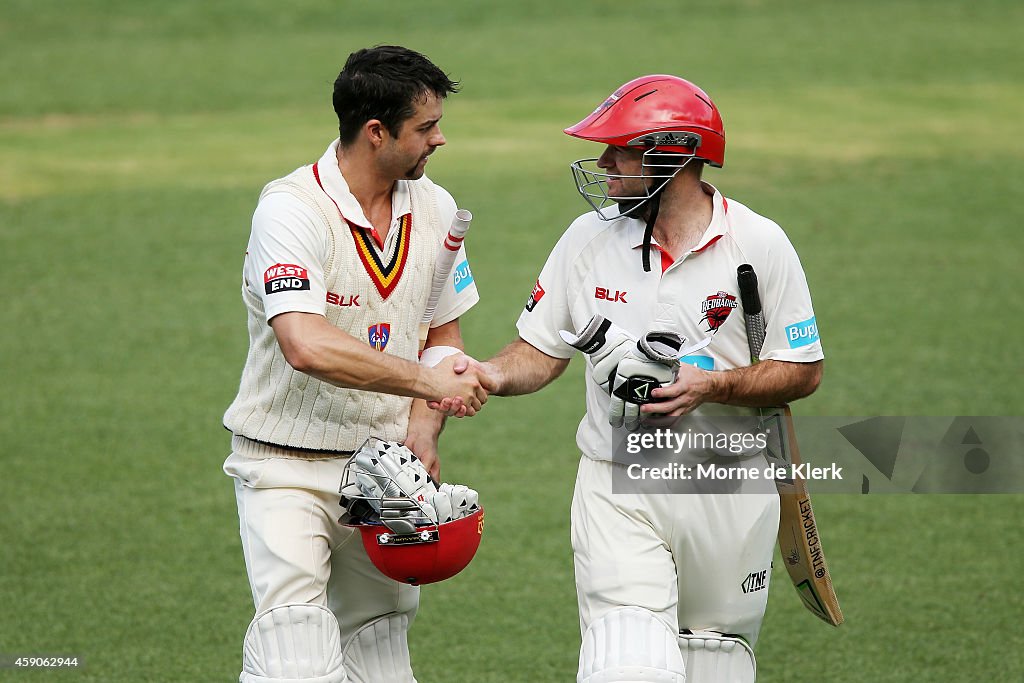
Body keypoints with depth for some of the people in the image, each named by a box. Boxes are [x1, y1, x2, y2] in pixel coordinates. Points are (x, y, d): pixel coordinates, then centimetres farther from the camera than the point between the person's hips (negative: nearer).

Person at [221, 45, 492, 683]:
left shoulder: (434, 210, 4)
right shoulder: (292, 209, -18)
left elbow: (443, 335, 16)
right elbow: (307, 347, -31)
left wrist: (423, 431, -3)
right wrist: (425, 380, -23)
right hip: (289, 468, -6)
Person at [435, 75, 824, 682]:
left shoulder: (759, 245, -6)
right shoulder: (590, 239, 1)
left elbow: (804, 373, -3)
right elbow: (542, 352, 9)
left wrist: (711, 386, -18)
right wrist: (490, 375, -12)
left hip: (728, 491, -1)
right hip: (618, 489, 1)